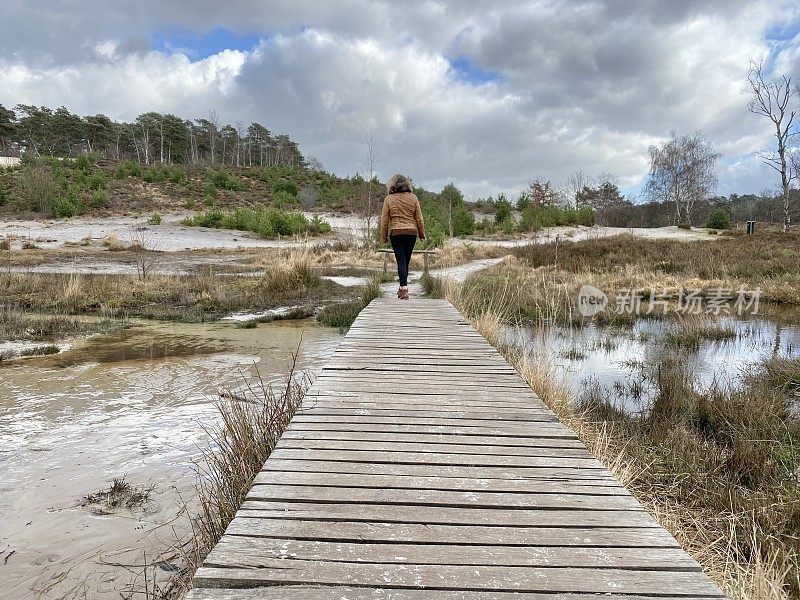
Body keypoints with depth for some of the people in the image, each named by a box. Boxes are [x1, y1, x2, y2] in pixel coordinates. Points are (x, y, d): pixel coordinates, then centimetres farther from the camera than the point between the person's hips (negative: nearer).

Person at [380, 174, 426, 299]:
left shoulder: (389, 199, -2)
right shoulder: (413, 198, 1)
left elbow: (384, 220, 0)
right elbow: (419, 218, 4)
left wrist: (384, 236, 9)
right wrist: (422, 233, 14)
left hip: (396, 233, -2)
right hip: (411, 232, 2)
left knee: (401, 261, -1)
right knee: (406, 261, 13)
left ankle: (404, 289, -10)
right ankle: (403, 287, 25)